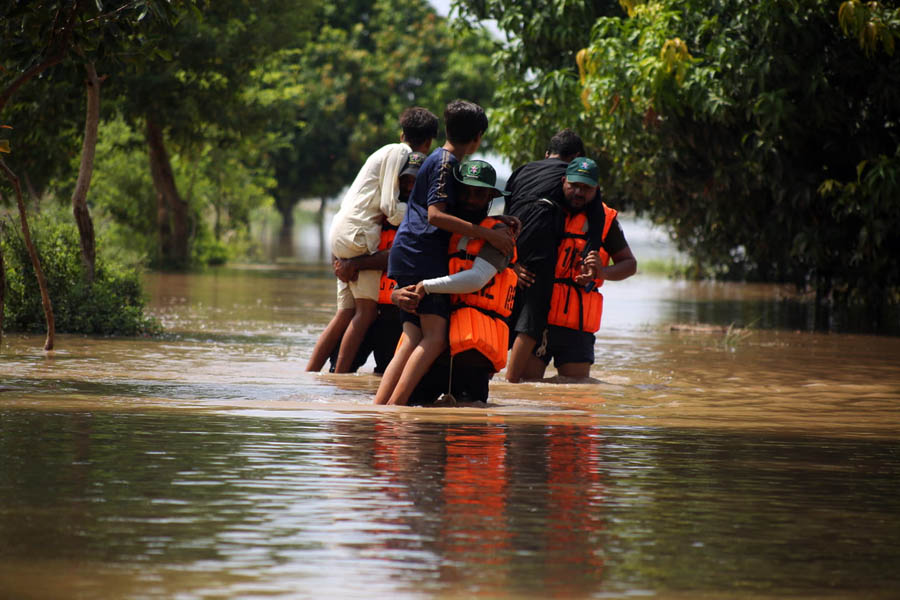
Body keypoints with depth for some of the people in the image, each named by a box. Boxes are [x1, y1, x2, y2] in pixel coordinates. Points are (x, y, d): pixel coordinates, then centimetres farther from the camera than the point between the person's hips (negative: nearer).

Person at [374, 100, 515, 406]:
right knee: (435, 336, -18)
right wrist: (489, 234, -19)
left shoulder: (441, 159, 23)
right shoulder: (446, 162, -8)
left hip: (407, 256, 10)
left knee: (413, 340, 2)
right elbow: (436, 215, -18)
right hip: (422, 257, -10)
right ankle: (394, 405, -29)